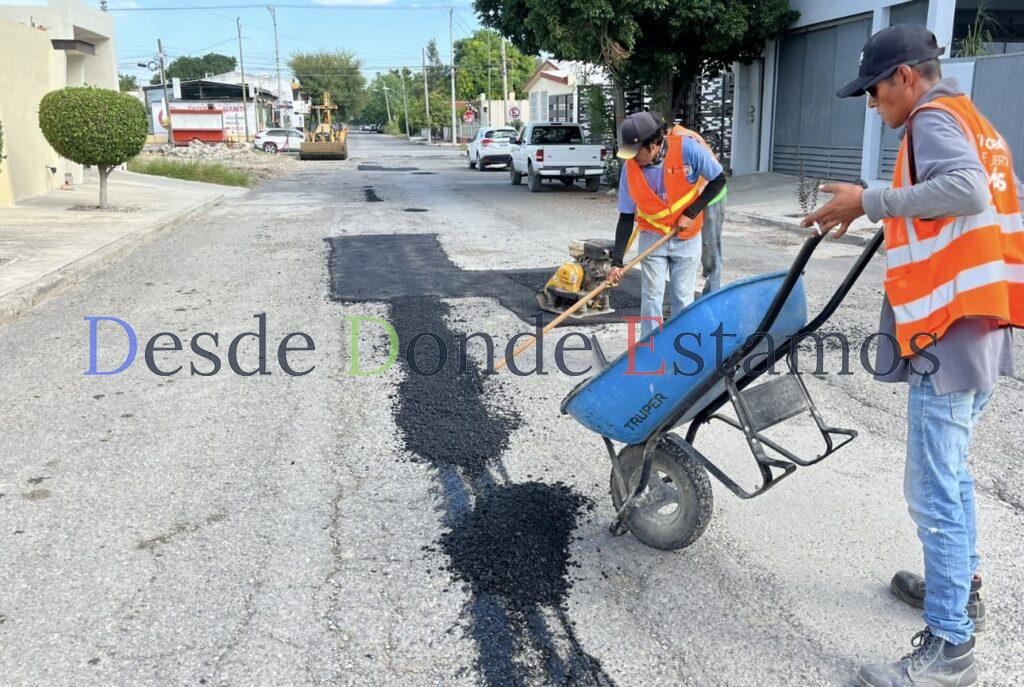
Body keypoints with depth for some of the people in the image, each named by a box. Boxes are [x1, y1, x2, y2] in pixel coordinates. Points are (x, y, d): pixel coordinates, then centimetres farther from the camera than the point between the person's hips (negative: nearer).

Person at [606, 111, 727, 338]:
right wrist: (616, 262, -13)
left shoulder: (687, 149, -22)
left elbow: (718, 180, -9)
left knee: (682, 297, 8)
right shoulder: (630, 167, -15)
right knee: (651, 297, -1)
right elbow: (626, 217, -9)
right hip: (652, 238, 1)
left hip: (687, 237, -1)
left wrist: (691, 213, -16)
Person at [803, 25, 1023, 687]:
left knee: (934, 488, -7)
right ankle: (959, 587, 36)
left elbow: (966, 189, -29)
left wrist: (869, 202, -24)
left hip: (949, 333, -11)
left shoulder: (934, 117, -10)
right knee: (951, 470, 22)